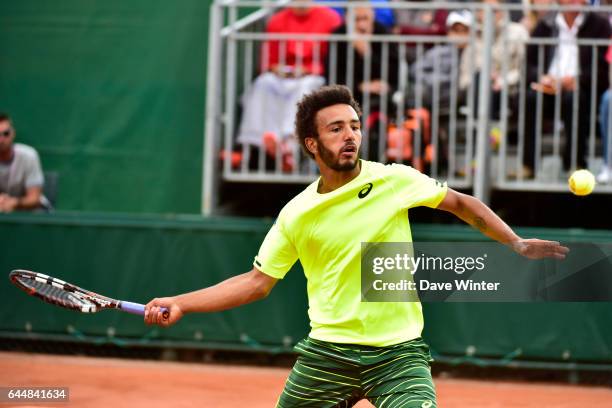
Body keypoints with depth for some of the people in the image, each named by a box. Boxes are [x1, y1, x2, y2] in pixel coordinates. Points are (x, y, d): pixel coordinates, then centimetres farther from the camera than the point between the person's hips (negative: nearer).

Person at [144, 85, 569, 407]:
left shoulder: (396, 181, -4)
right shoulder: (296, 215, 0)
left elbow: (461, 203, 10)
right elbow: (257, 281, 7)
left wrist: (517, 244, 5)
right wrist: (181, 304, 0)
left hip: (398, 354, -2)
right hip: (327, 354, 2)